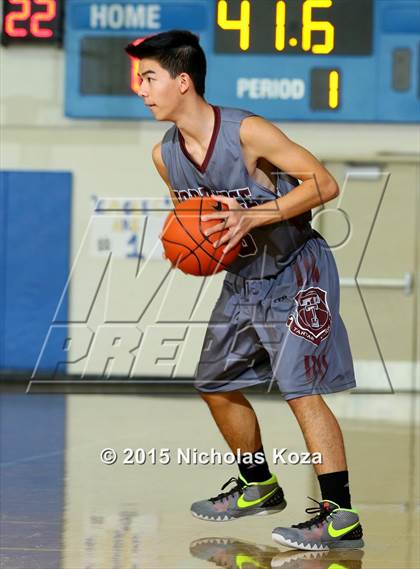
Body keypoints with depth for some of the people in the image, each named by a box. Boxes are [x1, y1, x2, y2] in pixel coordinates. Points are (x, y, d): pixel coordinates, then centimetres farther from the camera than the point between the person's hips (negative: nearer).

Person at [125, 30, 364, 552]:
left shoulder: (247, 132, -24)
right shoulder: (165, 156, -2)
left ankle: (340, 517, -16)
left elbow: (324, 184, -23)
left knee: (300, 389, -17)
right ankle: (258, 486, 35)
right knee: (216, 385, 15)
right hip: (241, 279, 8)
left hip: (296, 275, -8)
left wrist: (254, 216, -30)